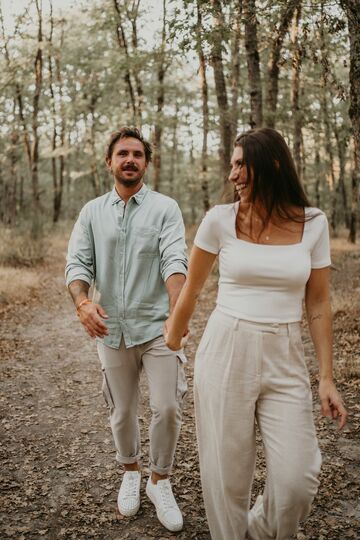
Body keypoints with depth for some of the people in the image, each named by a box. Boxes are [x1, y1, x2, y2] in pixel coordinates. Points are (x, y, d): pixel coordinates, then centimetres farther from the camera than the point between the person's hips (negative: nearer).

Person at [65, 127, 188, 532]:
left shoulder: (165, 208, -3)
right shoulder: (92, 212, 7)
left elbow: (175, 260, -16)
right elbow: (77, 262, -1)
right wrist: (82, 300, -22)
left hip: (157, 326, -2)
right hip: (111, 329, 3)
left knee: (167, 409, -4)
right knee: (122, 412, 15)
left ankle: (159, 481, 22)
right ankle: (130, 473, 40)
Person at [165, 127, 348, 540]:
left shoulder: (313, 224, 0)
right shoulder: (220, 220, -4)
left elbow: (318, 304, 4)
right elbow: (192, 287, 8)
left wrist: (327, 377, 2)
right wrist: (173, 339, 18)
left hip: (285, 360, 1)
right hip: (225, 352, -1)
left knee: (298, 478, 0)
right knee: (227, 471, 7)